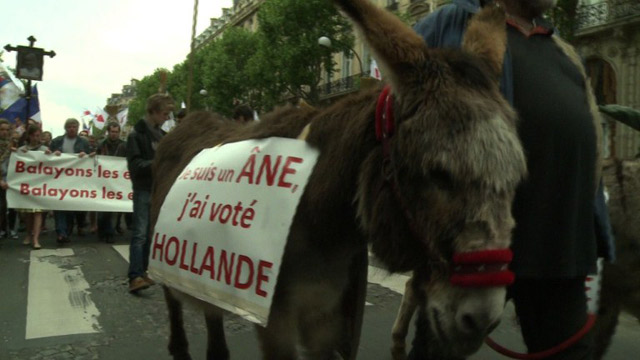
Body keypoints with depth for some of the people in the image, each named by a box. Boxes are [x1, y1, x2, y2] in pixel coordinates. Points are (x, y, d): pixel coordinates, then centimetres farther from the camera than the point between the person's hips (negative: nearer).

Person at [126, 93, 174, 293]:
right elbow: (135, 164, -16)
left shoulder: (161, 134, 15)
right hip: (143, 189, -7)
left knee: (150, 234, 10)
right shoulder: (137, 134, -7)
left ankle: (142, 272, 17)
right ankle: (135, 277, -12)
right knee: (140, 234, -10)